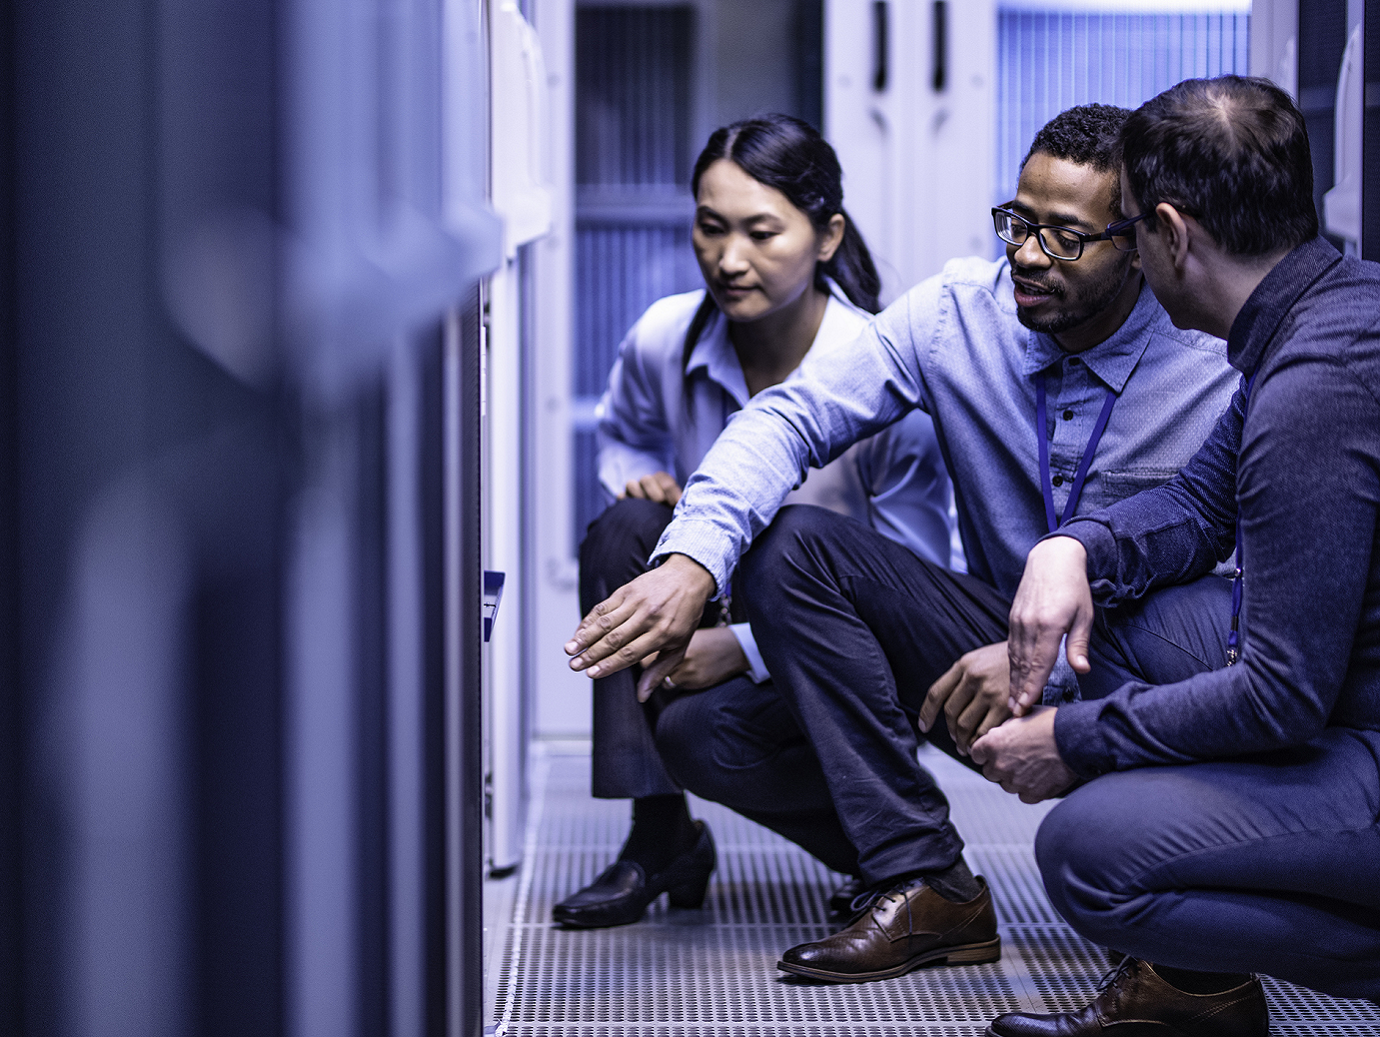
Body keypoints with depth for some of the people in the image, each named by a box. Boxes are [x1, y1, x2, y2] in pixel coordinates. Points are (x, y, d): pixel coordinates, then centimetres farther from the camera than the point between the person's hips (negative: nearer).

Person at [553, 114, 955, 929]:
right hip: (723, 605, 4)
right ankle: (660, 838, -18)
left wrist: (744, 647, -27)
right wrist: (638, 479, -10)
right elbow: (624, 434, 16)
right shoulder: (664, 341, -10)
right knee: (621, 530, -26)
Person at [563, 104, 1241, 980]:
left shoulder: (1219, 366, -15)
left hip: (1141, 675, -4)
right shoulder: (958, 313, -5)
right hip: (998, 647, 4)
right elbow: (793, 415, -14)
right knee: (704, 735, -11)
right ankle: (924, 884, -5)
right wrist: (694, 558, -33)